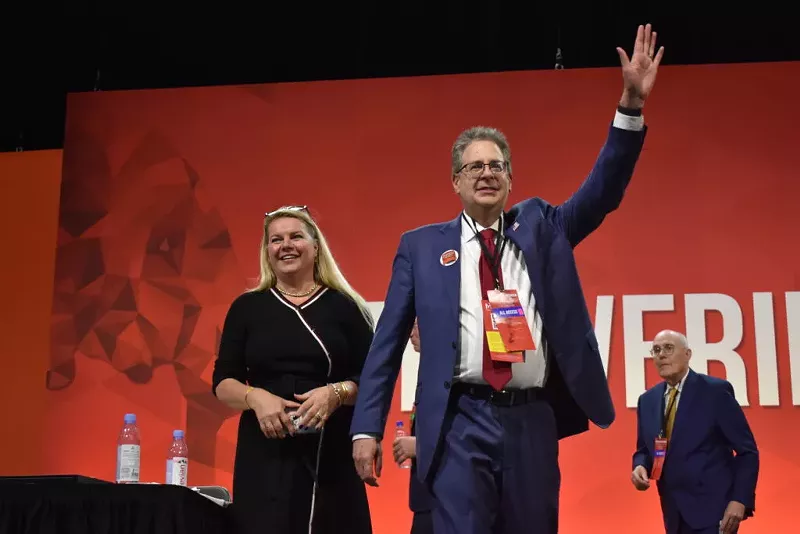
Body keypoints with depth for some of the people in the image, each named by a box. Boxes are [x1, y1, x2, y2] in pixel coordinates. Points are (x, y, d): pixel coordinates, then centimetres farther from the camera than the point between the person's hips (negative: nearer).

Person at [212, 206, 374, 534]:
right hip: (265, 455, 1)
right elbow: (222, 382, 7)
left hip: (332, 454, -1)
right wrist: (255, 397, -13)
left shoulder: (344, 307, 5)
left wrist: (336, 393, -16)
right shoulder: (246, 307, 9)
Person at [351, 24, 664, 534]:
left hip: (531, 422, 3)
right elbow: (388, 340, 6)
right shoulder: (422, 245, 9)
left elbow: (602, 193, 3)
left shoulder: (540, 226, 14)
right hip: (461, 422, -2)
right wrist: (367, 428, -1)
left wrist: (632, 105, -9)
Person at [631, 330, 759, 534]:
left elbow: (747, 451, -7)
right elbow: (644, 450, 18)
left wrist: (740, 500, -16)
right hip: (675, 514, 6)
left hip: (712, 510, -5)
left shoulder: (716, 391, -7)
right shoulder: (647, 400, 9)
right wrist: (640, 467, -5)